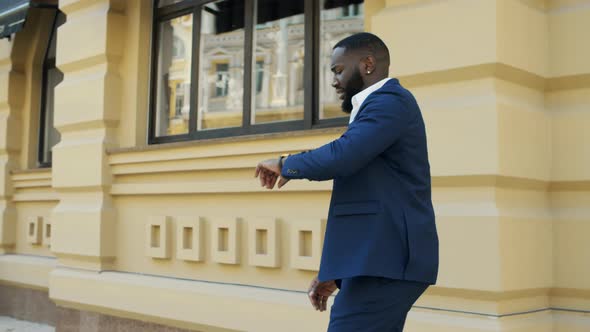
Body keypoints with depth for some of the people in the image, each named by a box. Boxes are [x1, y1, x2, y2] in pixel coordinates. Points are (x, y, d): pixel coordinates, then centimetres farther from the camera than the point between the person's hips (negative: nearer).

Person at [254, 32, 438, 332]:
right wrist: (334, 274, 21)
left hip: (385, 263, -10)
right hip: (378, 261, 10)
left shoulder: (391, 100, -7)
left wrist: (286, 164, -4)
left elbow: (339, 158, -23)